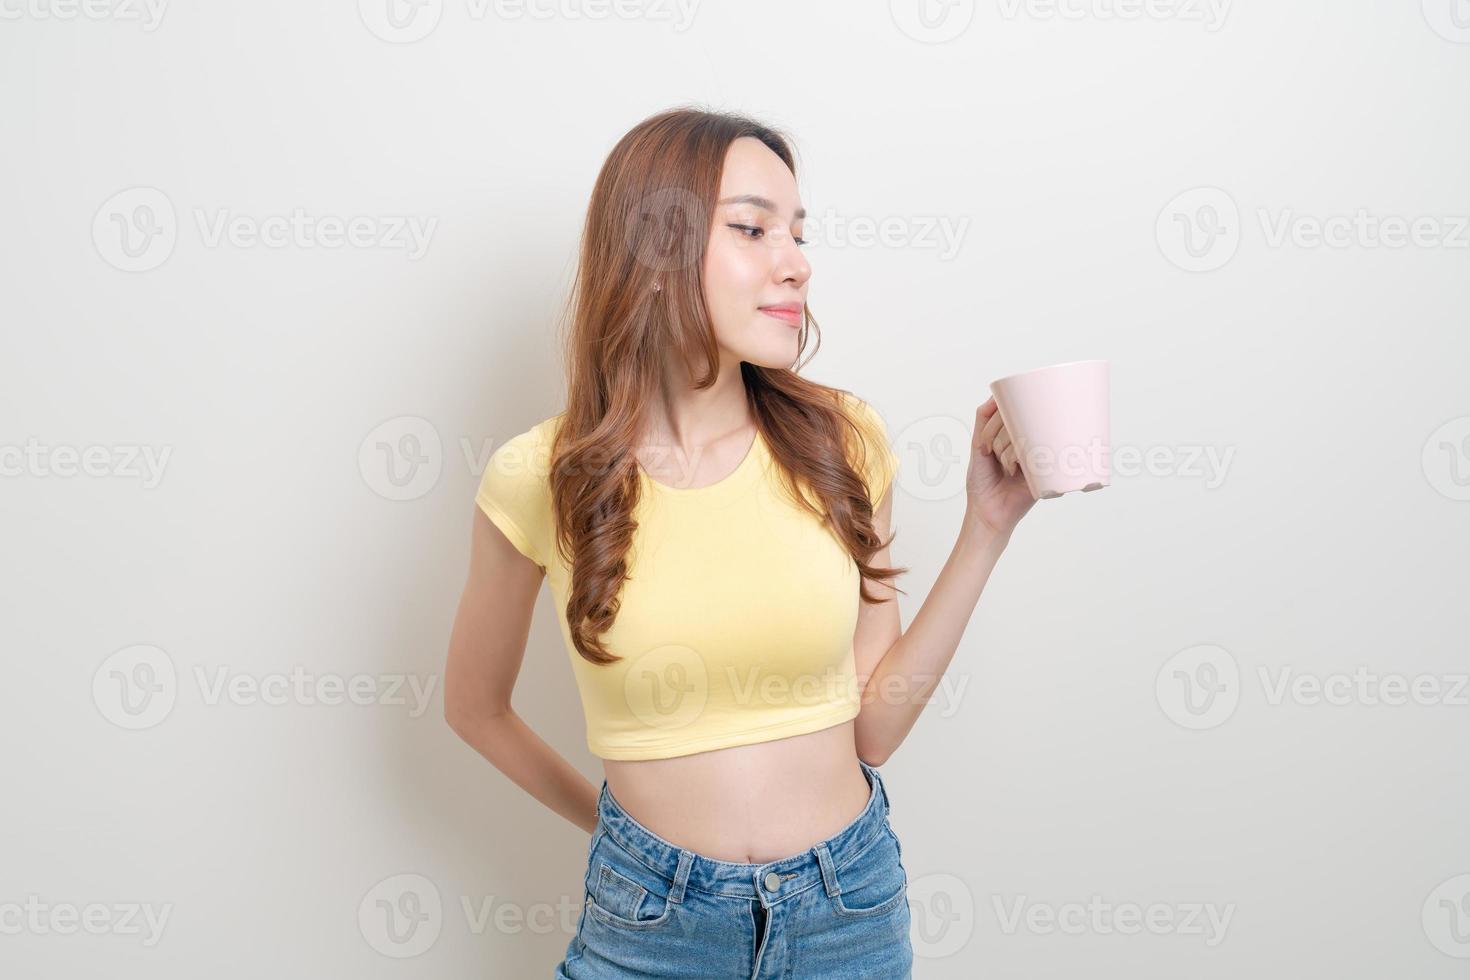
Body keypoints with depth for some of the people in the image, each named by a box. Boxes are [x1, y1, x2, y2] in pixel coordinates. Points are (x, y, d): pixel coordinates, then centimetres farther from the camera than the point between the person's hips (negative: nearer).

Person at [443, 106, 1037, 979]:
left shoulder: (843, 441, -8)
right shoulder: (539, 479, -13)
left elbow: (875, 727, -4)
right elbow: (475, 707, 4)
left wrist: (986, 528, -9)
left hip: (851, 905, 2)